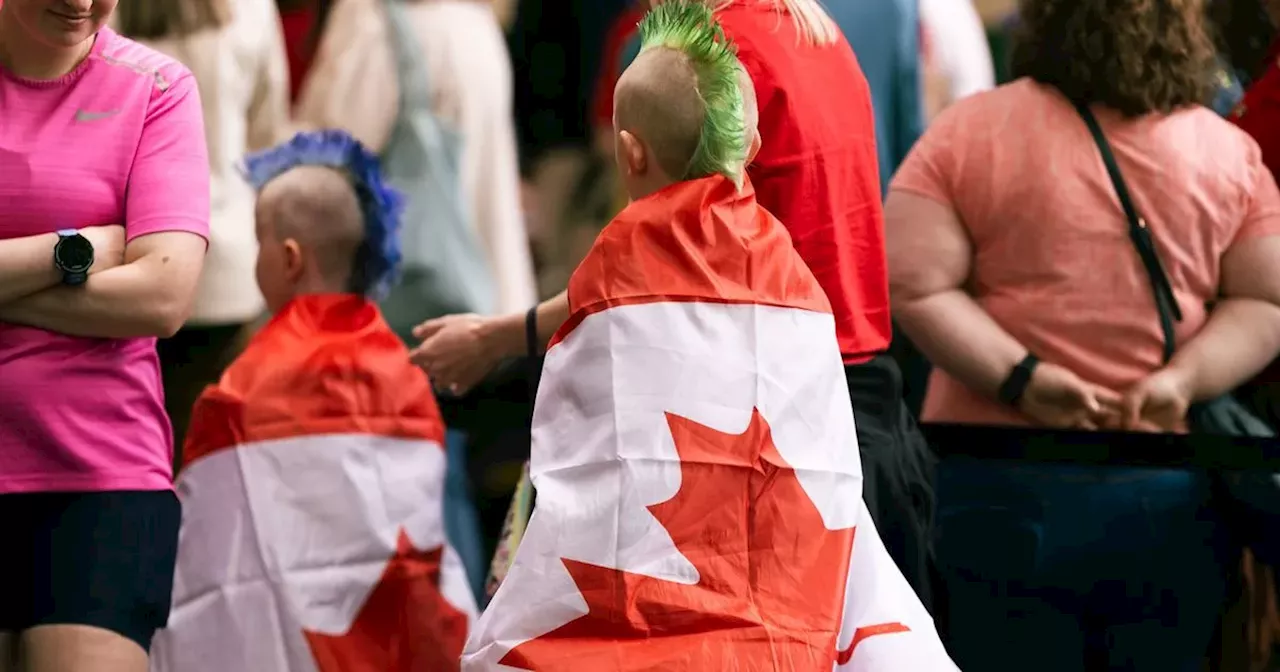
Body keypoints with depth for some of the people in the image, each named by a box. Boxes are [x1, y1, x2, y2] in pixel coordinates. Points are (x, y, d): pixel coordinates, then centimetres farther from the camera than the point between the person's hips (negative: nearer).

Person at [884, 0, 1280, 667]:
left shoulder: (968, 132, -5)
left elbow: (912, 286, -12)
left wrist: (1019, 379, -12)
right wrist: (1184, 380, -7)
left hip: (1002, 481, -2)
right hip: (1169, 493, 2)